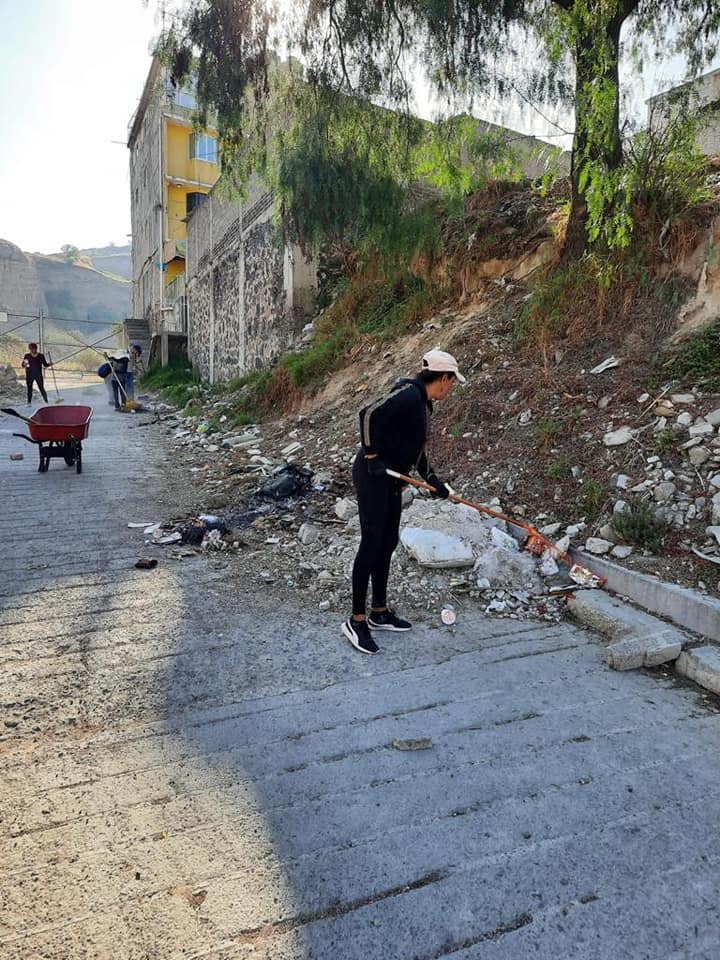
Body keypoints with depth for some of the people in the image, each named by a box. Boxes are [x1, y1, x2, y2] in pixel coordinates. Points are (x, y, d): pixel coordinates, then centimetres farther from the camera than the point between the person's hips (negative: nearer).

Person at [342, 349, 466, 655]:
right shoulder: (408, 394, -14)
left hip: (391, 480, 10)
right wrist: (372, 456, -23)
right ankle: (356, 620, 3)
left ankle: (379, 612, 26)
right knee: (372, 543, -7)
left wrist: (435, 483, 26)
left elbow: (416, 450, 24)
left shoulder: (422, 403, 16)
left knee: (388, 542, 13)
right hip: (372, 477, -10)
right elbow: (369, 414, -26)